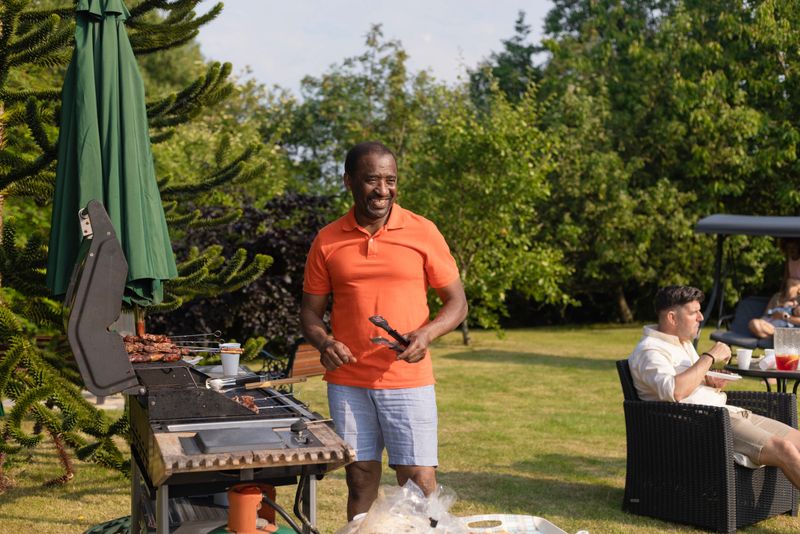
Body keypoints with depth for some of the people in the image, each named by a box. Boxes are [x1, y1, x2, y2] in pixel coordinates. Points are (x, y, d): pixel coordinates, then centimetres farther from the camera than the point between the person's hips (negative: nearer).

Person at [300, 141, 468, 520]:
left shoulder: (423, 232, -1)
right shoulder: (327, 241, 4)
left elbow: (456, 302, 3)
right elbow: (310, 311, 9)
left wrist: (426, 334, -16)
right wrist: (323, 342, -12)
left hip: (409, 380, -1)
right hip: (347, 384, 2)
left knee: (420, 484, -2)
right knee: (360, 482, 9)